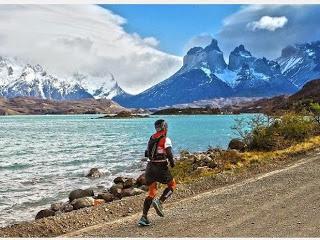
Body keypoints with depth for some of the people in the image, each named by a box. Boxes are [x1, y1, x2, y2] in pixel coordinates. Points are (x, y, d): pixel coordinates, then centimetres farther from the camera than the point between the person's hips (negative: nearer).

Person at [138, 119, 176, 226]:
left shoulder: (152, 138, 11)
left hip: (150, 166, 6)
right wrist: (172, 163, 0)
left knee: (151, 192, 9)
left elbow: (147, 153, 13)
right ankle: (159, 202, -6)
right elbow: (169, 154, -17)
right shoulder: (166, 139, -9)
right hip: (161, 167, -6)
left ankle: (144, 217, 3)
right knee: (172, 185, 16)